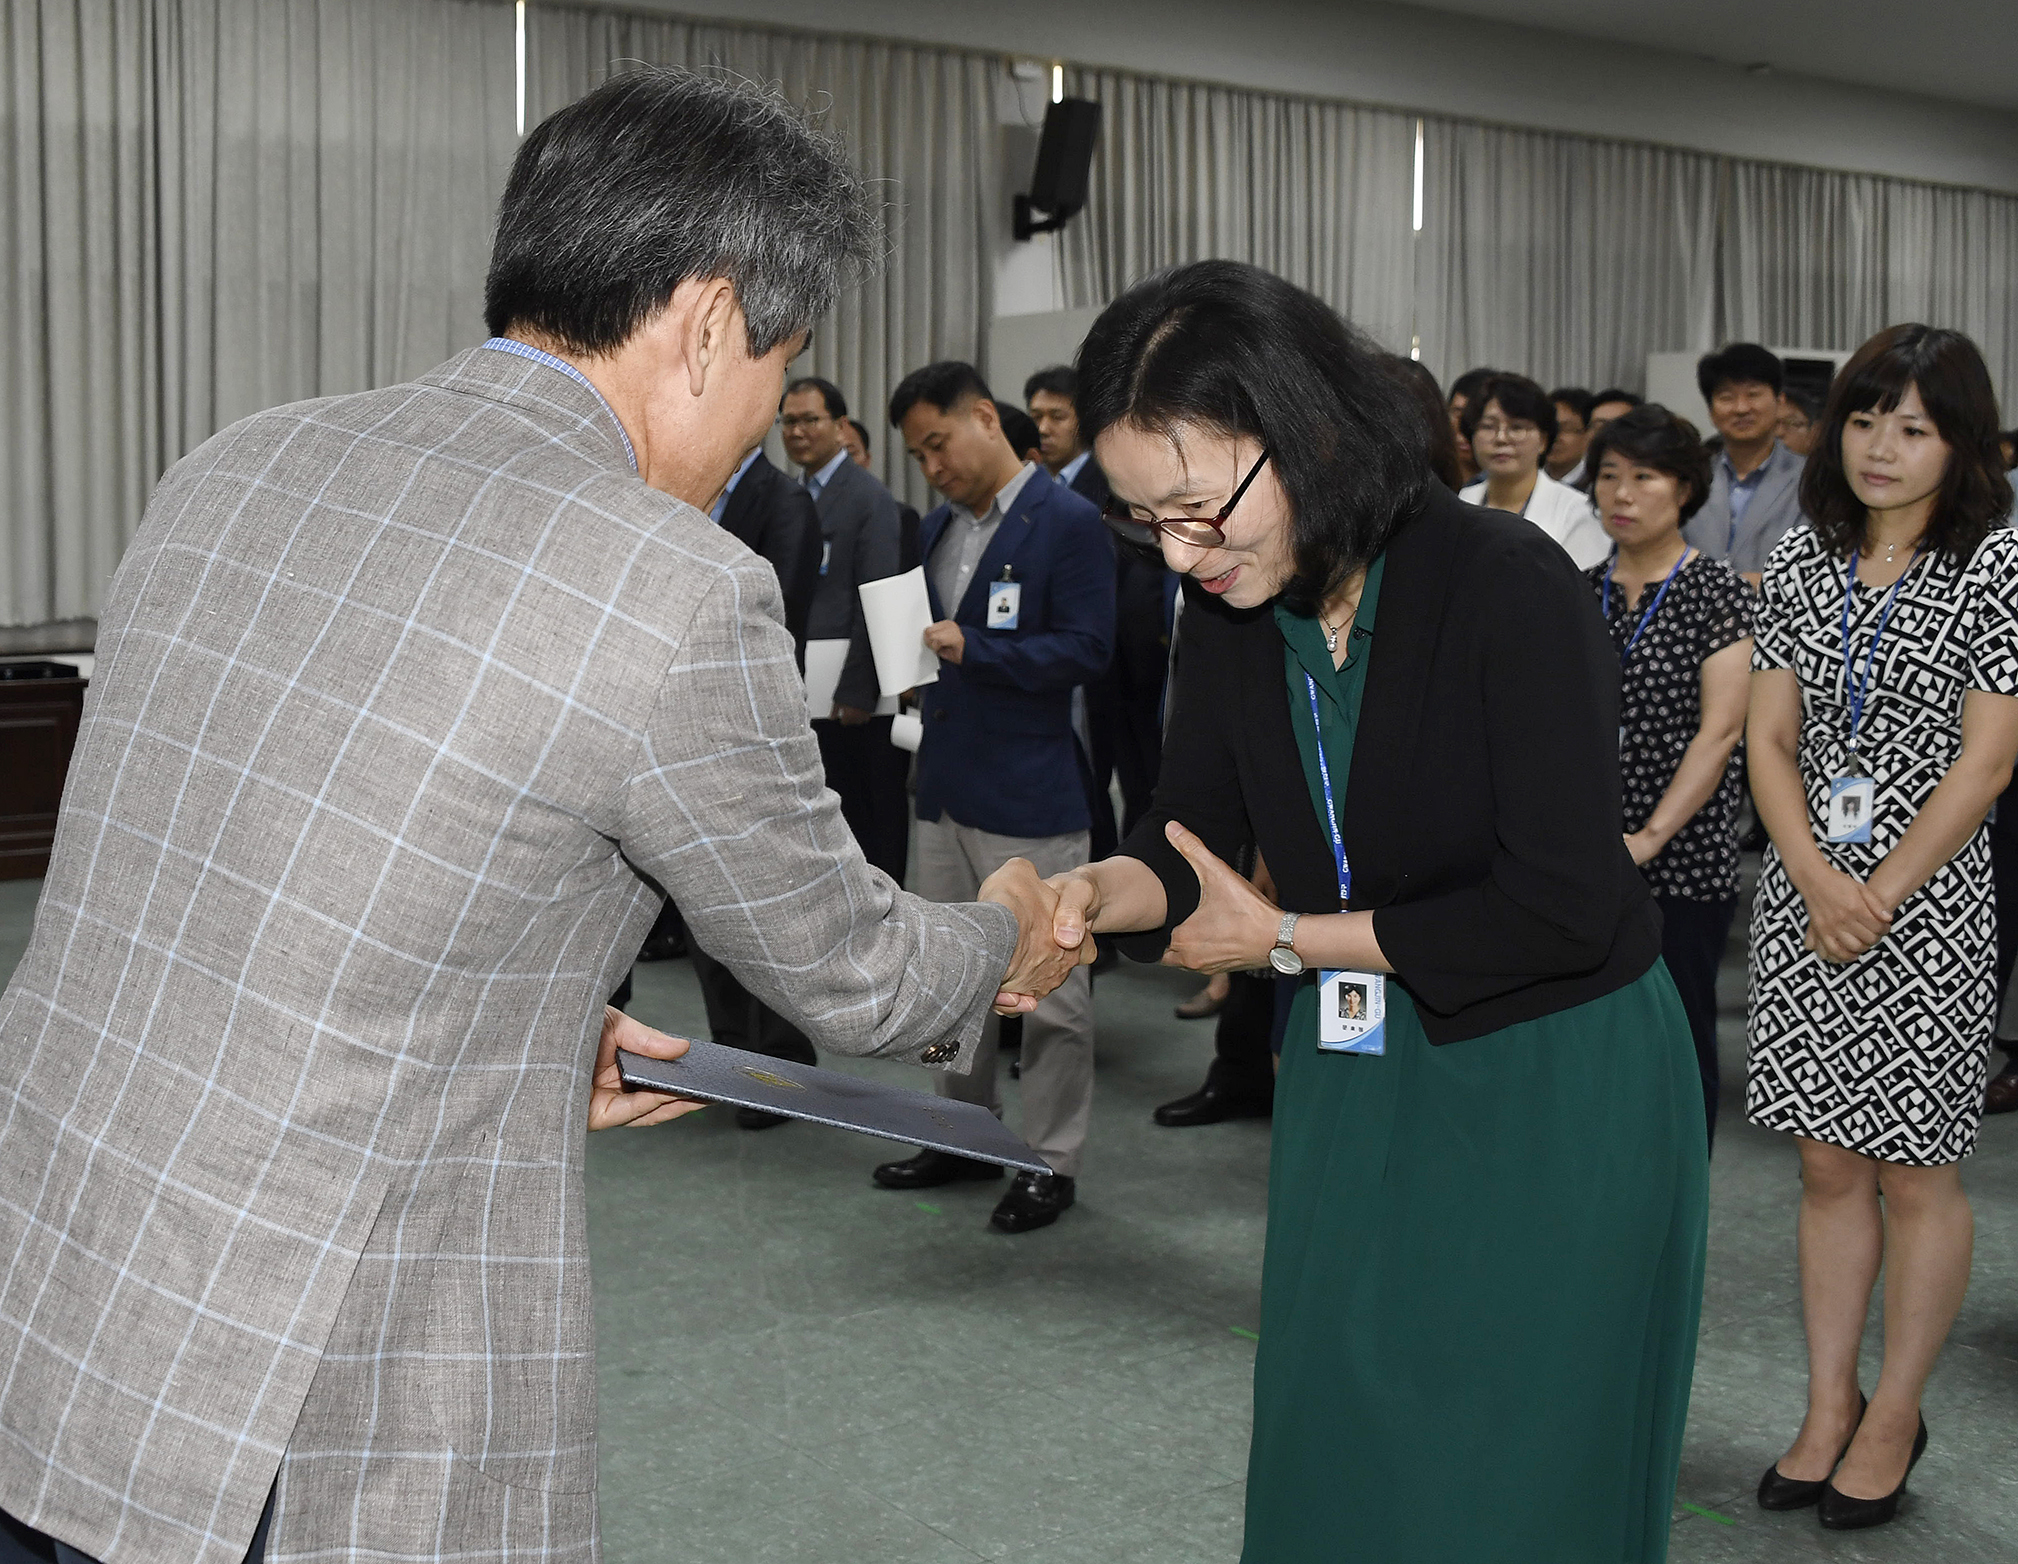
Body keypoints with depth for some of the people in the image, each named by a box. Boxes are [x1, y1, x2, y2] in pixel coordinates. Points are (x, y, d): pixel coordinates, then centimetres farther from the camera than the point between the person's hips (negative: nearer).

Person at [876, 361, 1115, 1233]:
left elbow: (1087, 650, -16)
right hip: (944, 784, 8)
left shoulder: (1068, 524, -11)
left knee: (1048, 987, 1)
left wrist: (973, 651, -23)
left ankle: (1052, 1163, 13)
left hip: (1029, 793, -8)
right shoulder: (937, 529, 13)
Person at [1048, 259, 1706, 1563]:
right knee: (1335, 1452, 16)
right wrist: (1097, 893, -22)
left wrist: (1287, 938, -16)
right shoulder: (1234, 609, -5)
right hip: (1350, 1076, 6)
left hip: (1554, 1082, -6)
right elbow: (1194, 839, 2)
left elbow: (1565, 908, -23)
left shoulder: (1509, 586, -23)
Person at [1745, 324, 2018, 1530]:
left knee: (1914, 1169, 5)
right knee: (1828, 1162, 11)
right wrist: (1819, 882, -9)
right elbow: (1771, 739, 4)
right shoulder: (1803, 561, 7)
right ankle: (1830, 1407, 23)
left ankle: (1896, 1417, 21)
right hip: (1806, 898, 4)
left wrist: (1882, 895, -13)